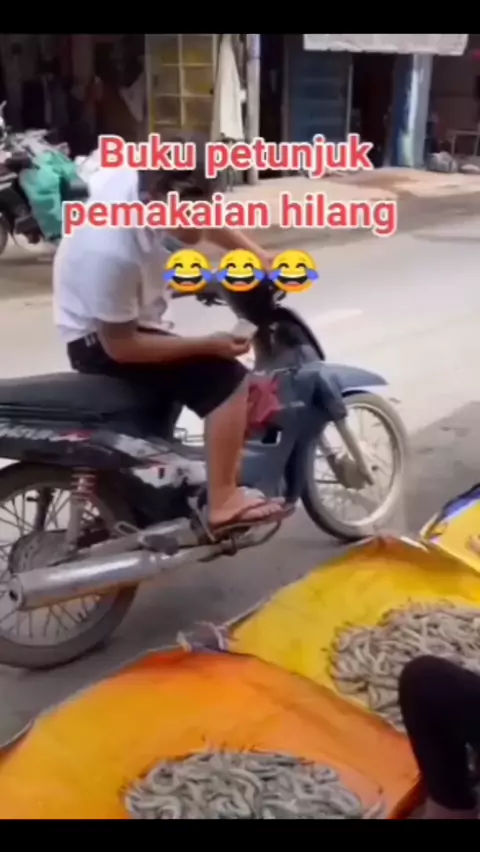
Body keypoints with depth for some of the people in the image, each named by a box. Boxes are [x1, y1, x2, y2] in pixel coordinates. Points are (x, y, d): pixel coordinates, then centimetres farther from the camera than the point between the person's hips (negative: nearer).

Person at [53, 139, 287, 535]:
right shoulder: (112, 252, -37)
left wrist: (261, 258, -5)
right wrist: (208, 344, -22)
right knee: (229, 382, -18)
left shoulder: (147, 178, -16)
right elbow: (120, 346, -27)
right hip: (101, 340, -9)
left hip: (124, 321, 9)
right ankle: (223, 502, -10)